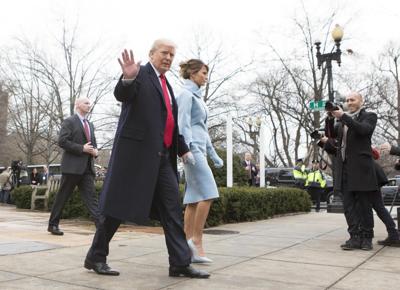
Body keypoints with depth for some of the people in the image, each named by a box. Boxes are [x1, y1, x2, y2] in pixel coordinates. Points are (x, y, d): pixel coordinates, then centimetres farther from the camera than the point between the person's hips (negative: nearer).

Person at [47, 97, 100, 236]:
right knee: (62, 197, 3)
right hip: (72, 166, -6)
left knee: (91, 197, -2)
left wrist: (95, 150, 4)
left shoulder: (90, 125, 20)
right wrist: (82, 148, -17)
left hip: (87, 167, 6)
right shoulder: (69, 122, -2)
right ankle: (53, 224, 16)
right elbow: (62, 142, -12)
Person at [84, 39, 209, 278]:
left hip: (162, 156, 8)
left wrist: (183, 150, 21)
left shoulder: (166, 85, 21)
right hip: (136, 151, -7)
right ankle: (96, 257, 16)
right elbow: (122, 95, -22)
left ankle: (181, 263, 8)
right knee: (119, 205, 1)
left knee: (172, 207, 3)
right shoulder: (140, 74, -2)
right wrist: (128, 78, -42)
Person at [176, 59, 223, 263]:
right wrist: (191, 150, -23)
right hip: (192, 149, -9)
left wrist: (213, 155, 22)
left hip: (199, 150, 9)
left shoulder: (197, 96, 23)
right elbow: (184, 126, -13)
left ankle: (188, 243, 6)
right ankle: (196, 239, -7)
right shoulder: (186, 94, -3)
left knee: (194, 198, 4)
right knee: (208, 193, -14)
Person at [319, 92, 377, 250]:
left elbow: (363, 130, -16)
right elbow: (332, 135, 14)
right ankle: (355, 237, 5)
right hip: (344, 168, 5)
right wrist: (331, 118, 0)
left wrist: (343, 116, -19)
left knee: (364, 204, 1)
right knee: (349, 205, 2)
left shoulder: (369, 116, 6)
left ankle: (367, 238, 10)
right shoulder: (343, 120, 22)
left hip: (360, 167, -5)